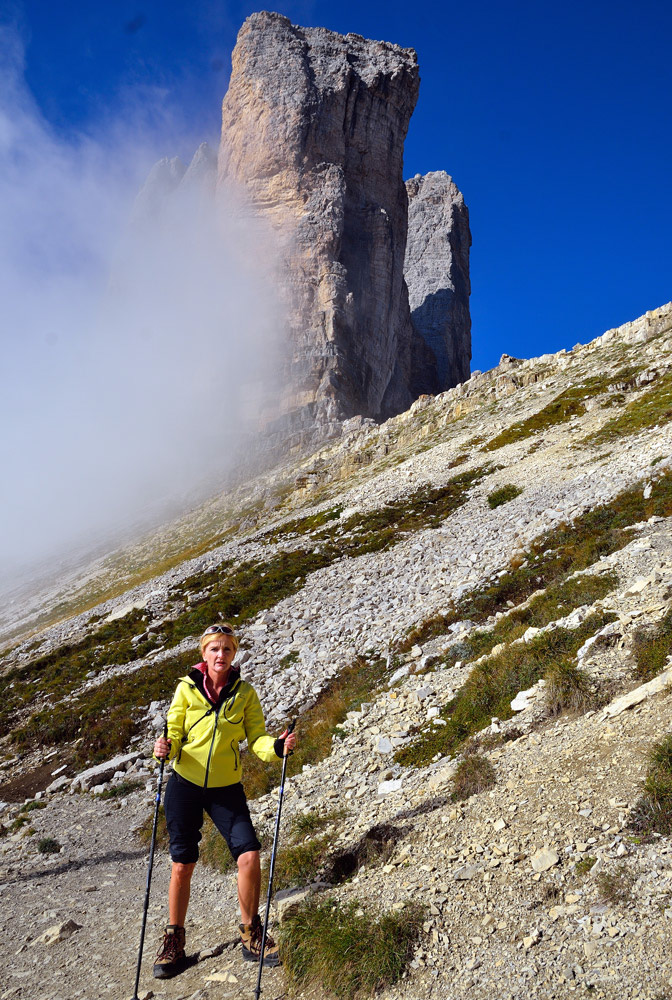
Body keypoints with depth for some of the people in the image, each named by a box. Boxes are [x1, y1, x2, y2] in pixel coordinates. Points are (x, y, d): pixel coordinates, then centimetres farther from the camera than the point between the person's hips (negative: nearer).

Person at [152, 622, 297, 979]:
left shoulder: (245, 693, -4)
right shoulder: (187, 688, -6)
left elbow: (256, 738, -6)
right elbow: (174, 734, -3)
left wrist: (277, 747, -25)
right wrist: (165, 747, -24)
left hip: (225, 788, 1)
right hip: (185, 784, 0)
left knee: (249, 856, -10)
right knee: (182, 865, 5)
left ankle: (251, 935, 13)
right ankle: (174, 939, 27)